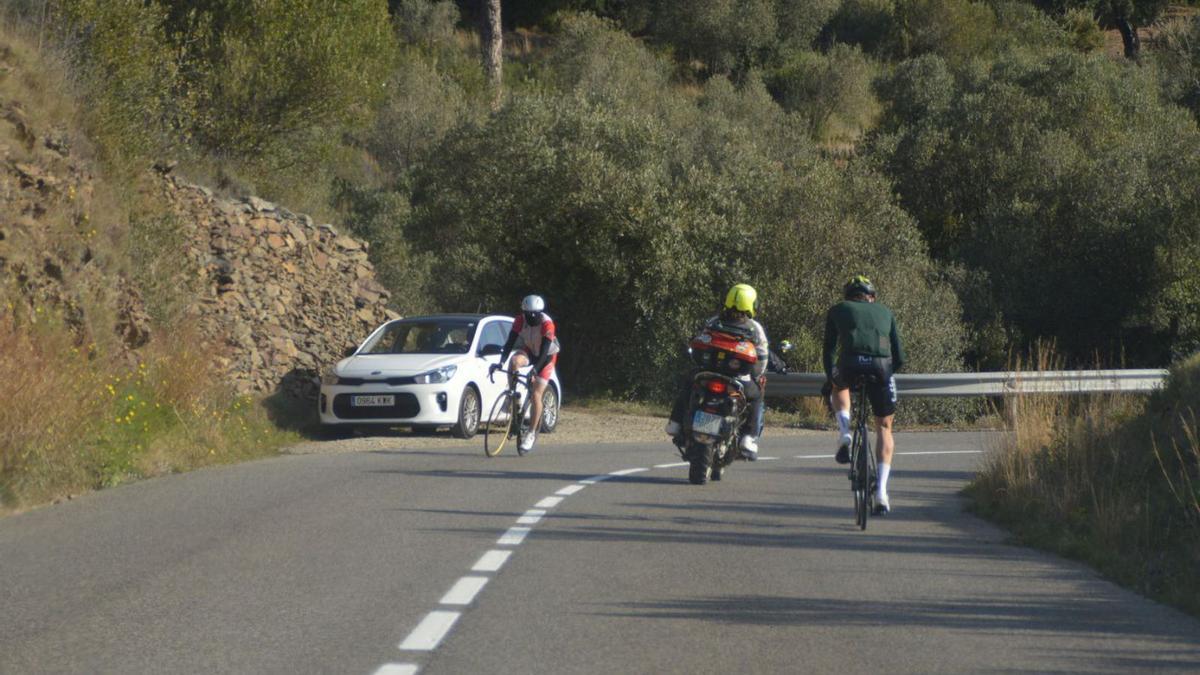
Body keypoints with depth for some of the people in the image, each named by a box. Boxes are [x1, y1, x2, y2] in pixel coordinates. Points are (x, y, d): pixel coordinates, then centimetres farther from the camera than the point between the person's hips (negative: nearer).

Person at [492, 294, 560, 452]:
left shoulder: (547, 324, -30)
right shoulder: (520, 320, -20)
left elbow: (545, 350, -35)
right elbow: (510, 342, -23)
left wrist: (536, 369, -47)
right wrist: (501, 362, -35)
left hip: (547, 356, -3)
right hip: (528, 350, 3)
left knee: (536, 394, -13)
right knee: (515, 362, -34)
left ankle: (531, 434, -5)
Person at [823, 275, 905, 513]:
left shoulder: (838, 310, 27)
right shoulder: (885, 312, 31)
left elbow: (828, 349, 28)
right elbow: (899, 357, 27)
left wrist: (829, 376, 43)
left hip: (851, 364, -1)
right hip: (881, 366, 1)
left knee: (840, 386, 37)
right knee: (884, 427, 18)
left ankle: (844, 432, 11)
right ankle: (881, 490, 7)